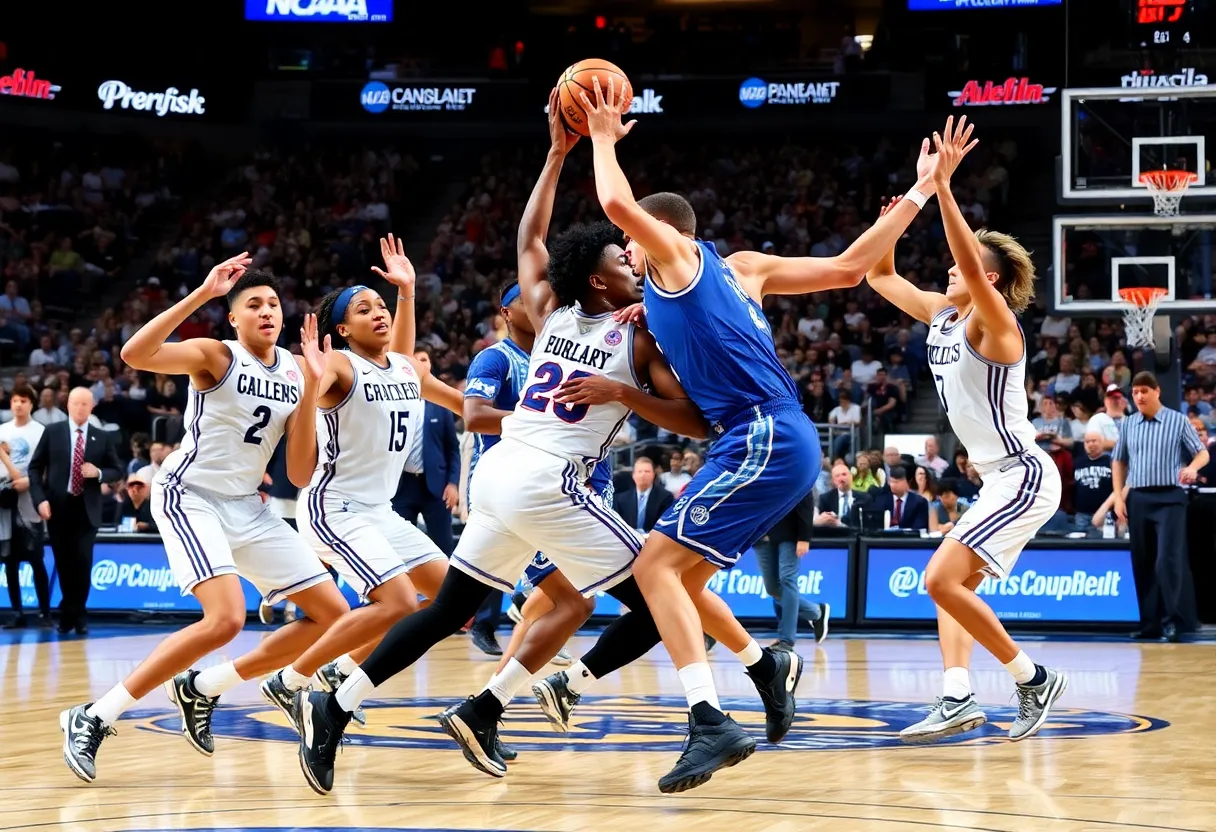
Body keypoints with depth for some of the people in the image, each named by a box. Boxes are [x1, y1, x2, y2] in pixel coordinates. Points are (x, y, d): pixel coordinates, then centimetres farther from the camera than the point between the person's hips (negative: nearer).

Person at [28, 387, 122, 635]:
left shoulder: (103, 438, 5)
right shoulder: (52, 432, 3)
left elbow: (117, 471, 9)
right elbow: (35, 467, 4)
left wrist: (98, 473, -12)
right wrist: (40, 499, -8)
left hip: (86, 509, 0)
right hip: (58, 507, 0)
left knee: (82, 562, -7)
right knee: (64, 562, 5)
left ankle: (73, 613, 6)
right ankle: (73, 612, 19)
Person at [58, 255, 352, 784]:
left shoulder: (294, 373, 6)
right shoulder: (216, 356, -12)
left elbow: (299, 474, 2)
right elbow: (134, 354, -31)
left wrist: (311, 390, -7)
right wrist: (200, 294, -33)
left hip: (247, 507, 7)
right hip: (190, 496, -7)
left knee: (332, 616, 3)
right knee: (226, 619, -28)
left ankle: (201, 690, 12)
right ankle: (93, 719, -19)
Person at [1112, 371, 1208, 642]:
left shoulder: (1178, 421, 0)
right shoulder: (1128, 424, 10)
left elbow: (1202, 453, 2)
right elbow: (1118, 461, 17)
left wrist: (1193, 467, -20)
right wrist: (1118, 497, 7)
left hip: (1169, 498, -4)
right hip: (1138, 499, 4)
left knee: (1168, 559, -15)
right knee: (1142, 564, 5)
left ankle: (1172, 620, -12)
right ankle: (1151, 622, 10)